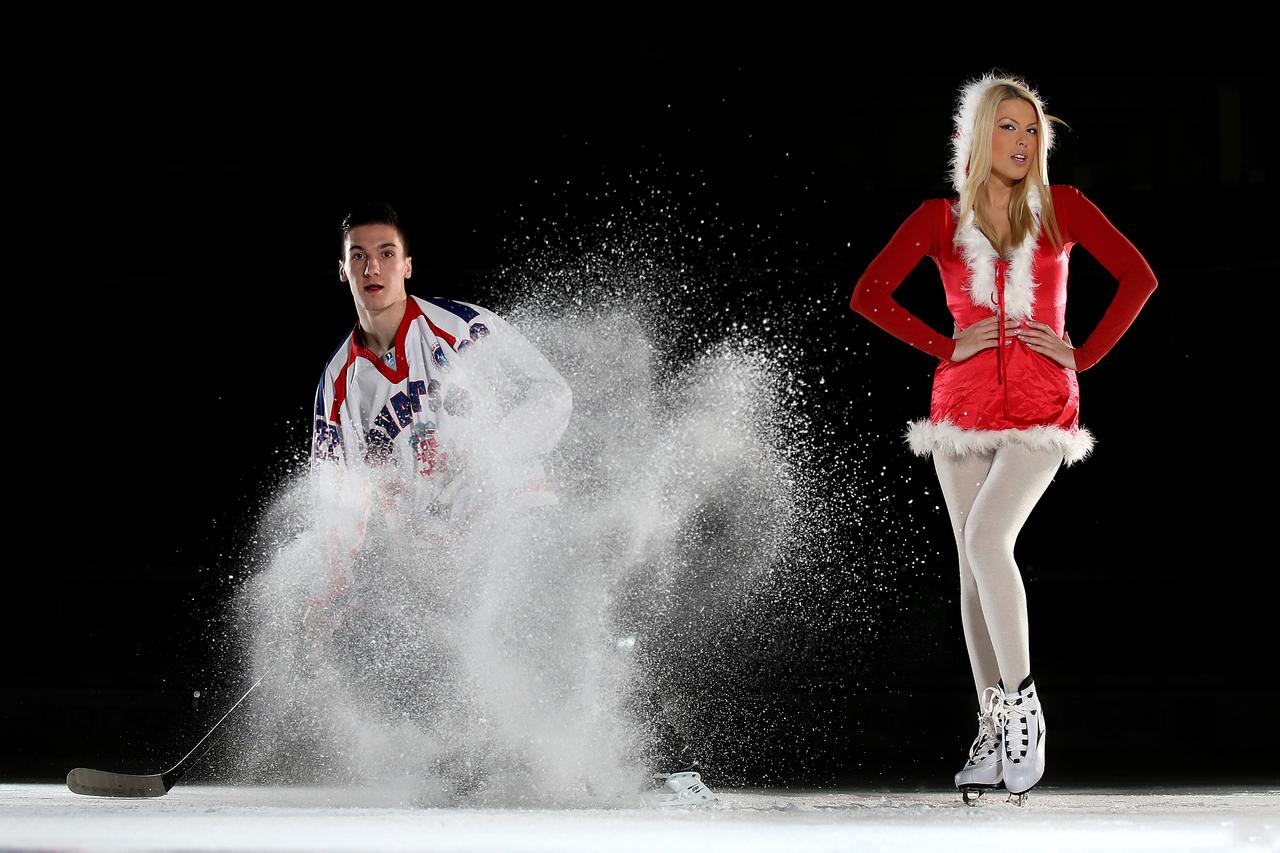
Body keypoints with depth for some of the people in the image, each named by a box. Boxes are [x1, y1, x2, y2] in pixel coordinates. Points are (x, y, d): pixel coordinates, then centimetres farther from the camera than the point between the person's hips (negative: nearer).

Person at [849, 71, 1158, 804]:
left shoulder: (1061, 207, 4)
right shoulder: (941, 219, 6)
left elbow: (1139, 278, 0)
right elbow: (869, 294, 2)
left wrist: (1085, 353, -5)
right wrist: (944, 347, -4)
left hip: (1041, 409, -3)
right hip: (965, 405, 3)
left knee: (987, 538, -23)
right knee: (975, 564, 2)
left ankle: (1023, 704, -14)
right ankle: (997, 736, 8)